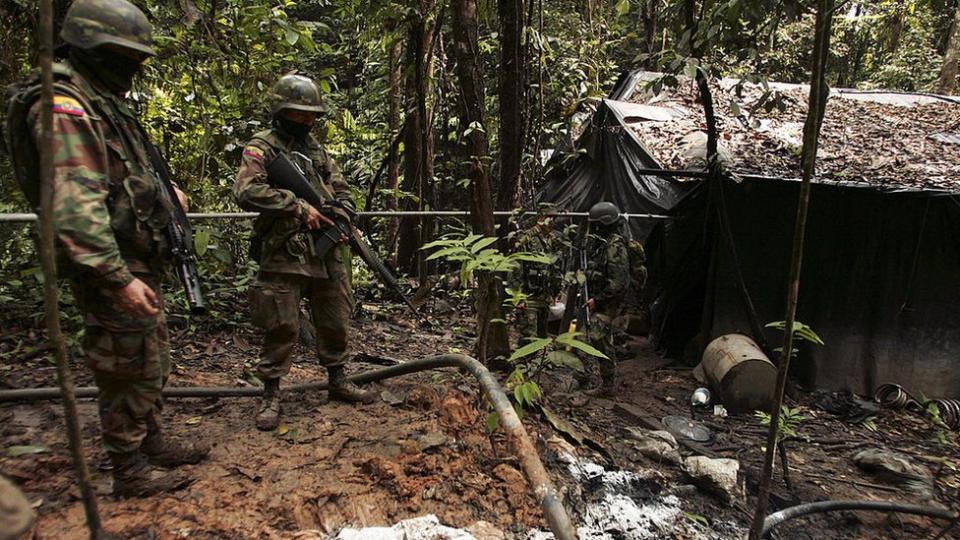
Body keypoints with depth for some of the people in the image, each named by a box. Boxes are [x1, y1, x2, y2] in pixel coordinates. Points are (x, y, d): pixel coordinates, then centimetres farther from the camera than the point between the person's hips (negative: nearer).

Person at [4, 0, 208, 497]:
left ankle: (152, 442, 35)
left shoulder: (102, 103, 14)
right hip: (112, 270, -10)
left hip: (139, 263, 10)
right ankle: (130, 471, 17)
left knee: (154, 363, 19)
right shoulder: (65, 107, -18)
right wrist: (118, 278, -30)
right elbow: (74, 206, -27)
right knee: (127, 372, 2)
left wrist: (161, 193, 12)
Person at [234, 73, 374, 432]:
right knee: (281, 328, -2)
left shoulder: (317, 150, 18)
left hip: (328, 254, 7)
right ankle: (271, 395, 12)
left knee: (335, 321, 13)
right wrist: (299, 208, -19)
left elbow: (342, 190, 23)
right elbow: (246, 191, -17)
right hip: (284, 255, -6)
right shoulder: (261, 147, -2)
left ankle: (337, 381, 30)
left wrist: (342, 219, 3)